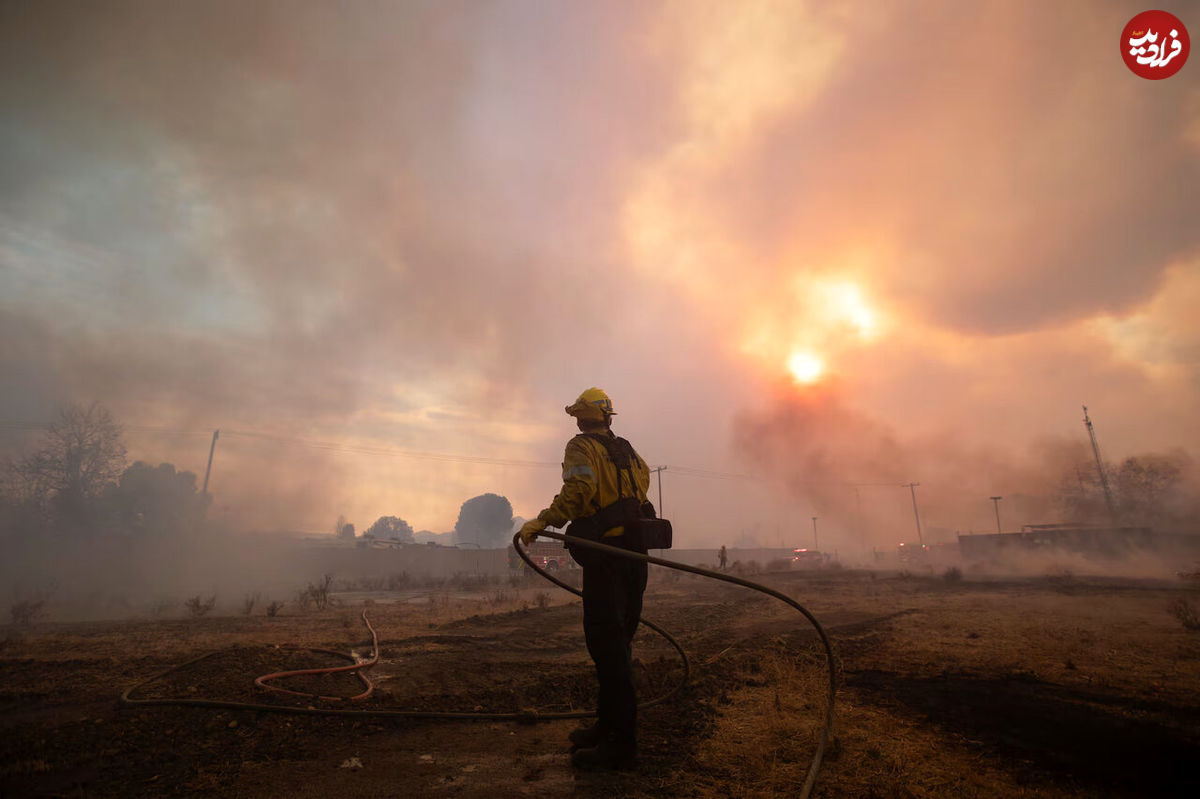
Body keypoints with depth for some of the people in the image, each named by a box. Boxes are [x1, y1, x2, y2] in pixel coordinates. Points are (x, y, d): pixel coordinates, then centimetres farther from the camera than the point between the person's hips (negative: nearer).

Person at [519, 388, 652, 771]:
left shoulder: (581, 447, -3)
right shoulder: (627, 450, 20)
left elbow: (578, 489, -20)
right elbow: (644, 478, 21)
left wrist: (541, 522, -18)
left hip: (605, 550, -8)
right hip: (635, 551, 9)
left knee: (607, 642, -6)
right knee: (618, 641, 15)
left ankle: (620, 743, -2)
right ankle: (609, 724, 27)